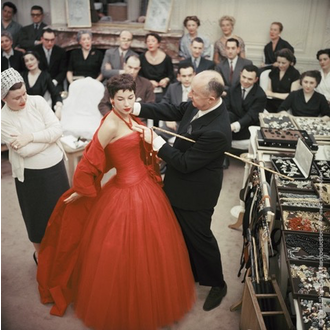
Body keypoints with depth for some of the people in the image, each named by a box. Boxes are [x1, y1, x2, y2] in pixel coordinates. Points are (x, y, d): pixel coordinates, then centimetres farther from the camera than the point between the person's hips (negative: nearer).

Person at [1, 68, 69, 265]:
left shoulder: (38, 101, -8)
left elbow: (57, 129, -15)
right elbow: (24, 151, -22)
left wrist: (30, 136, -22)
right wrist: (48, 135, -15)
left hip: (56, 167, 3)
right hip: (30, 175, -3)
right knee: (38, 214, 15)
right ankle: (40, 252, 41)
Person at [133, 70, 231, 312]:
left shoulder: (216, 132, -35)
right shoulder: (198, 104, -10)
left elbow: (185, 163, -27)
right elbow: (172, 111, 0)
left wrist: (155, 141, -22)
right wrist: (136, 108, -11)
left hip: (195, 193, -9)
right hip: (182, 186, 9)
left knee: (199, 237, 11)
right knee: (183, 233, 25)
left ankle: (217, 284, 36)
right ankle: (191, 272, 49)